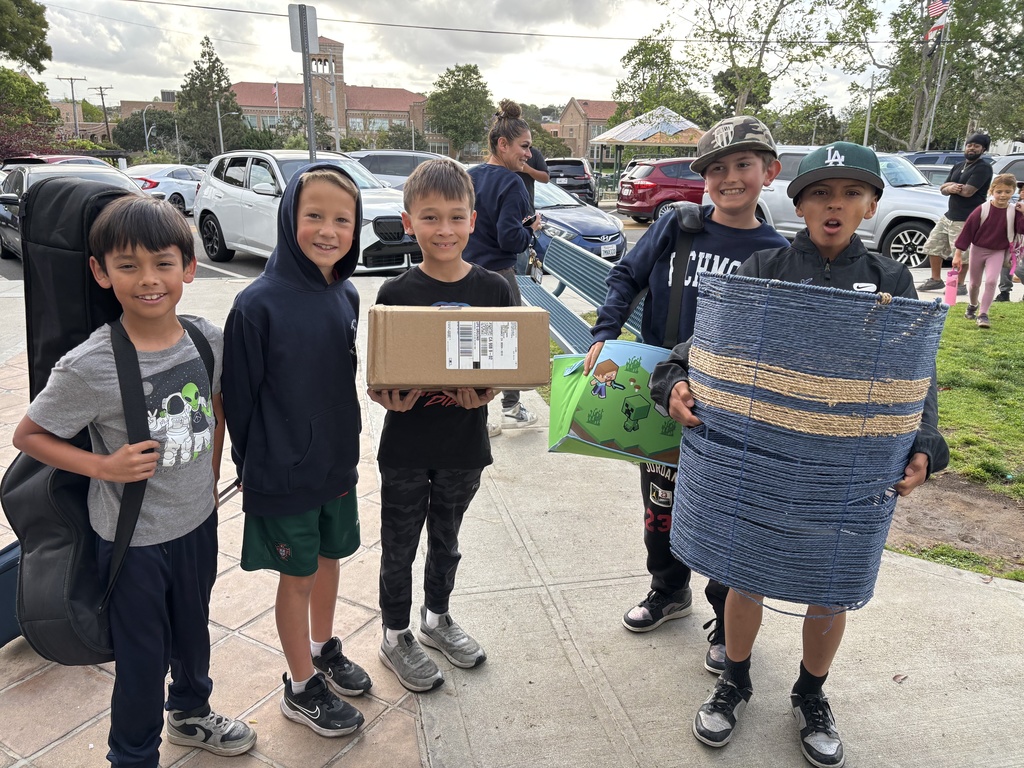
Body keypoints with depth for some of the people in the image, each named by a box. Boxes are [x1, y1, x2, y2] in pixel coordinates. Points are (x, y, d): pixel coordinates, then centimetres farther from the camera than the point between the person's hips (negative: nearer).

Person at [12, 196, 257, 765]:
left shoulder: (208, 339, -9)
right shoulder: (89, 367, -23)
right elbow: (29, 435, -9)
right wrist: (105, 466, -22)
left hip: (199, 521, 5)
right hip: (134, 538, -4)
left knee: (194, 630, 26)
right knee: (143, 657, 13)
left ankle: (191, 713, 53)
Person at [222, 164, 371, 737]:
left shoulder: (348, 297, -2)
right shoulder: (259, 303, -20)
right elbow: (239, 395, -13)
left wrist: (347, 446, 10)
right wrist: (252, 464, -4)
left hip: (338, 463, 5)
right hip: (284, 474, -5)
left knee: (330, 559, 21)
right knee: (298, 575, 11)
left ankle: (323, 649, 45)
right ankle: (301, 687, 31)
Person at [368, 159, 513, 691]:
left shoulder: (493, 290, -6)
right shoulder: (396, 295, -10)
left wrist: (484, 392, -20)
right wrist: (392, 398, -28)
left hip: (464, 444, 2)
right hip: (406, 446, -2)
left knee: (446, 539, 22)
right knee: (400, 546, 14)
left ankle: (437, 617, 46)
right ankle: (396, 636, 35)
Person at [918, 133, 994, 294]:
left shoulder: (983, 168, -10)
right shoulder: (958, 167, 17)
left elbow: (967, 191, -21)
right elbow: (943, 189, 11)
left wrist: (950, 186, -4)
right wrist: (950, 187, -12)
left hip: (966, 220, -9)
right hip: (948, 215, 9)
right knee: (933, 246, 12)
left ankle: (960, 286, 4)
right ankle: (936, 280, 24)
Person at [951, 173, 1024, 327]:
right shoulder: (982, 210, -14)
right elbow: (967, 230, -12)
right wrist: (958, 254, -13)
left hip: (997, 252, 0)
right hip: (978, 250, 0)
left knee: (991, 281, -16)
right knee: (975, 283, 14)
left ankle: (983, 314, -11)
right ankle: (973, 305, 42)